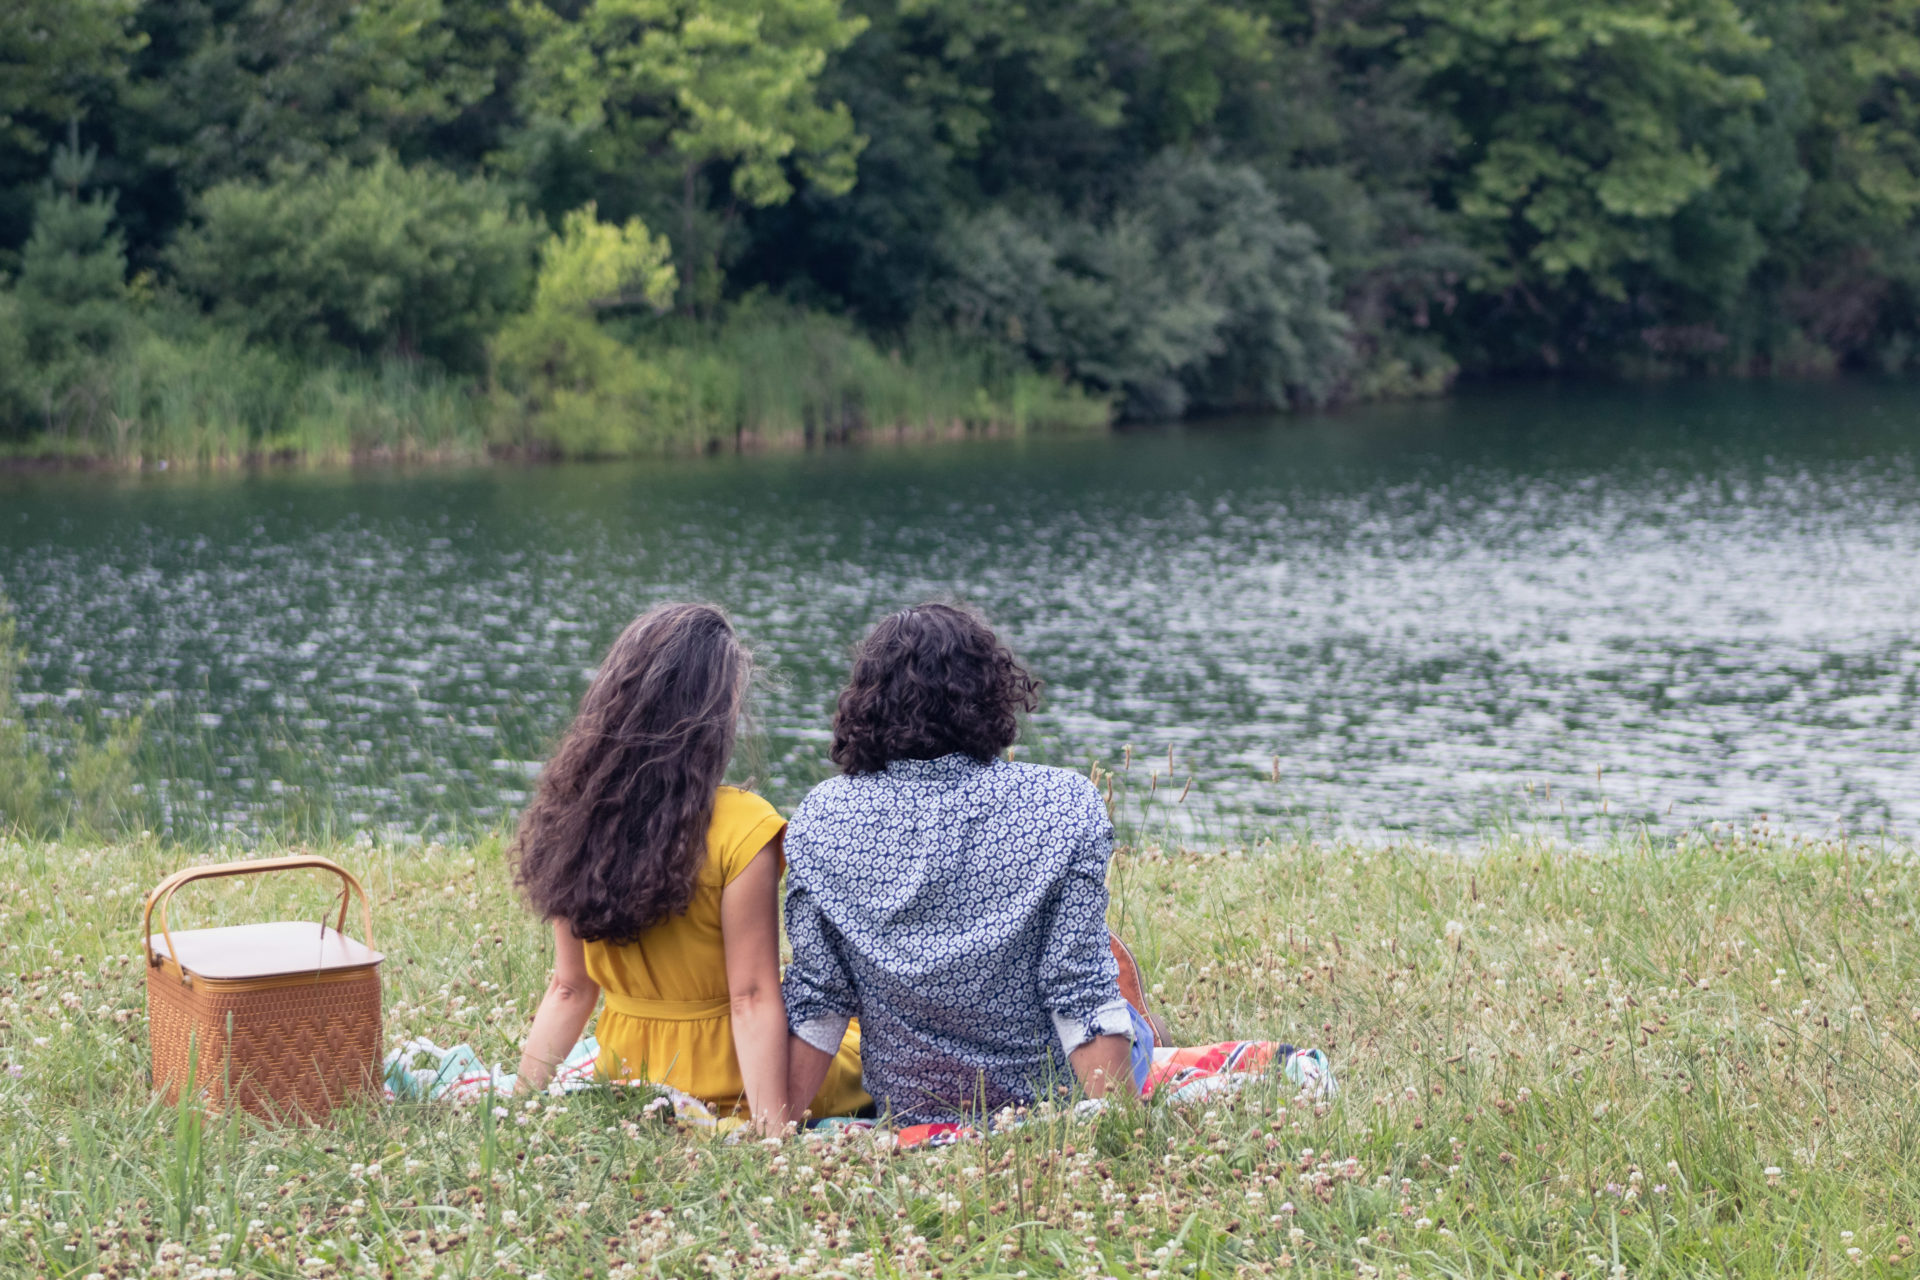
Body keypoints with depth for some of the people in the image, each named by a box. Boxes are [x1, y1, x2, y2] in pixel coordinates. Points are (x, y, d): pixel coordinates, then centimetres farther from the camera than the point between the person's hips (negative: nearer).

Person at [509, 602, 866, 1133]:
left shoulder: (572, 815, -6)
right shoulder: (740, 828, -23)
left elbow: (569, 990, -2)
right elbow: (752, 999, -23)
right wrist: (773, 1133, -22)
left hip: (625, 1082, 6)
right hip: (724, 1085, -6)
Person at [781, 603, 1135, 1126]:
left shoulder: (822, 819, -12)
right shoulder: (1064, 807, -19)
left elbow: (817, 1004, -8)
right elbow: (1083, 997, -20)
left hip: (901, 1108, 3)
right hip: (1048, 1103, -3)